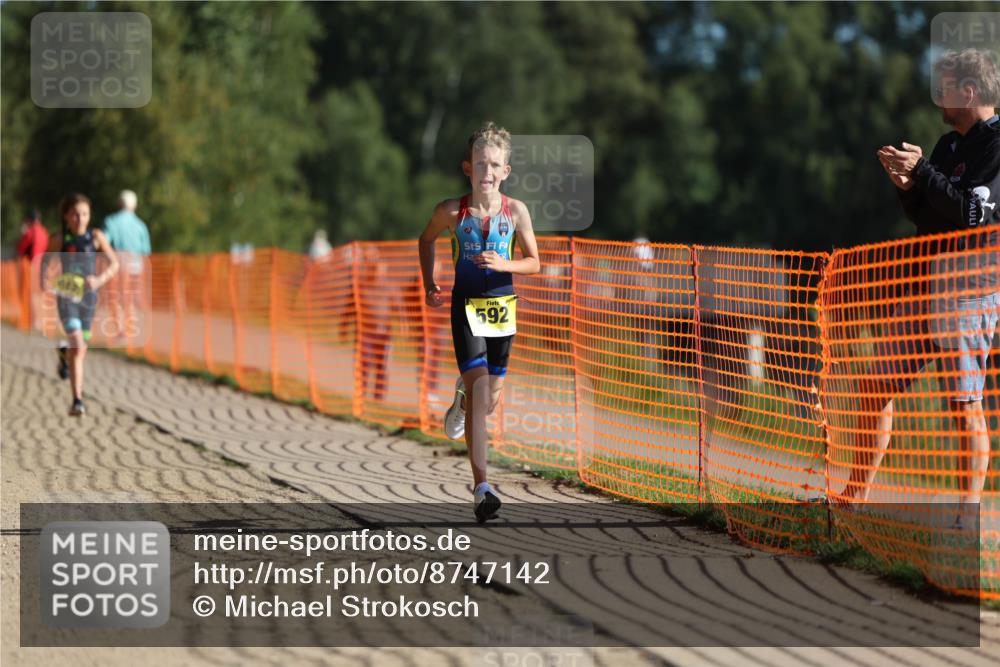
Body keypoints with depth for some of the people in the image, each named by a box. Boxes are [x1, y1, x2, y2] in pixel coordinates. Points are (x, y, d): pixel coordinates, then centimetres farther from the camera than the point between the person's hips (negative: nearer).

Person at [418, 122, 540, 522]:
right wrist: (428, 284, 9)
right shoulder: (451, 211, -5)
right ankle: (481, 487, -20)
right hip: (466, 307, -2)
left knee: (490, 398, 12)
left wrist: (504, 264, -17)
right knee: (479, 385, -16)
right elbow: (427, 239, 15)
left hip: (502, 307, 2)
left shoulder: (515, 211, -4)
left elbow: (533, 263, 1)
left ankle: (462, 400, 53)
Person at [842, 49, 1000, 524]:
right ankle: (855, 498, 16)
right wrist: (906, 186, 1)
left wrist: (921, 171, -16)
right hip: (926, 285, 9)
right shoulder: (949, 145, 18)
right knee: (877, 386, 8)